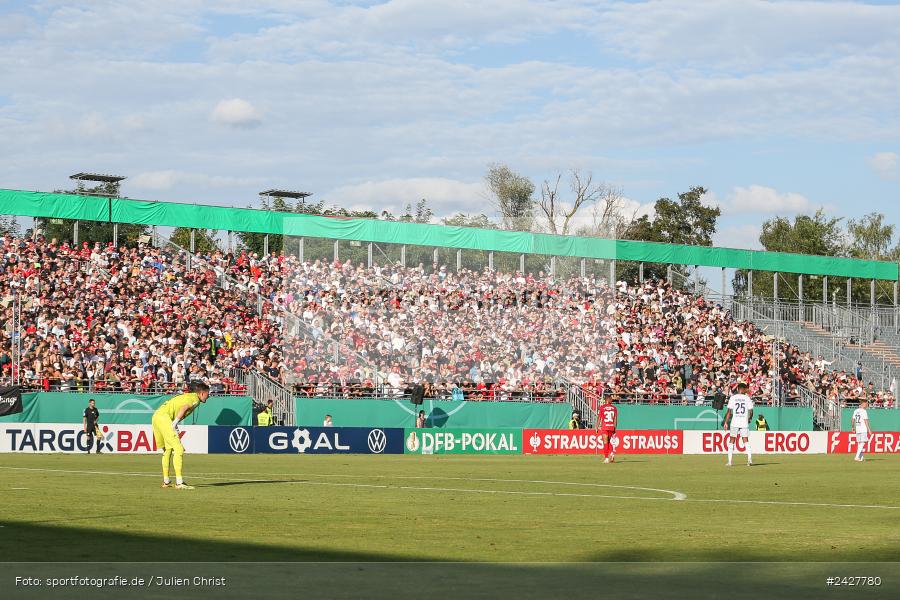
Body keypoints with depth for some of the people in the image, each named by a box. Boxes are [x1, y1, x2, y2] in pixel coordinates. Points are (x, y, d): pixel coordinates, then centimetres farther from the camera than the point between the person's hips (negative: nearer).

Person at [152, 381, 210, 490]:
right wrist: (175, 424, -19)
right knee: (178, 449, -12)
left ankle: (166, 481, 25)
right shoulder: (195, 399, -2)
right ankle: (179, 482, -18)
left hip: (156, 416, 10)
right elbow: (184, 408, -19)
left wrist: (175, 428, 10)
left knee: (167, 449, 20)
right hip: (163, 417, -10)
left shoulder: (188, 396, 25)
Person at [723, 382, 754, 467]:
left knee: (731, 441, 7)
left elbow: (729, 411, -4)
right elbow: (751, 411, 2)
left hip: (734, 422, -1)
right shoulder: (747, 398, 1)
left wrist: (726, 422, 0)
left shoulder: (733, 398, -1)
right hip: (744, 423, 1)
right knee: (746, 441, 6)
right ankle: (750, 459, -8)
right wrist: (749, 419, 21)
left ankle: (729, 461, 3)